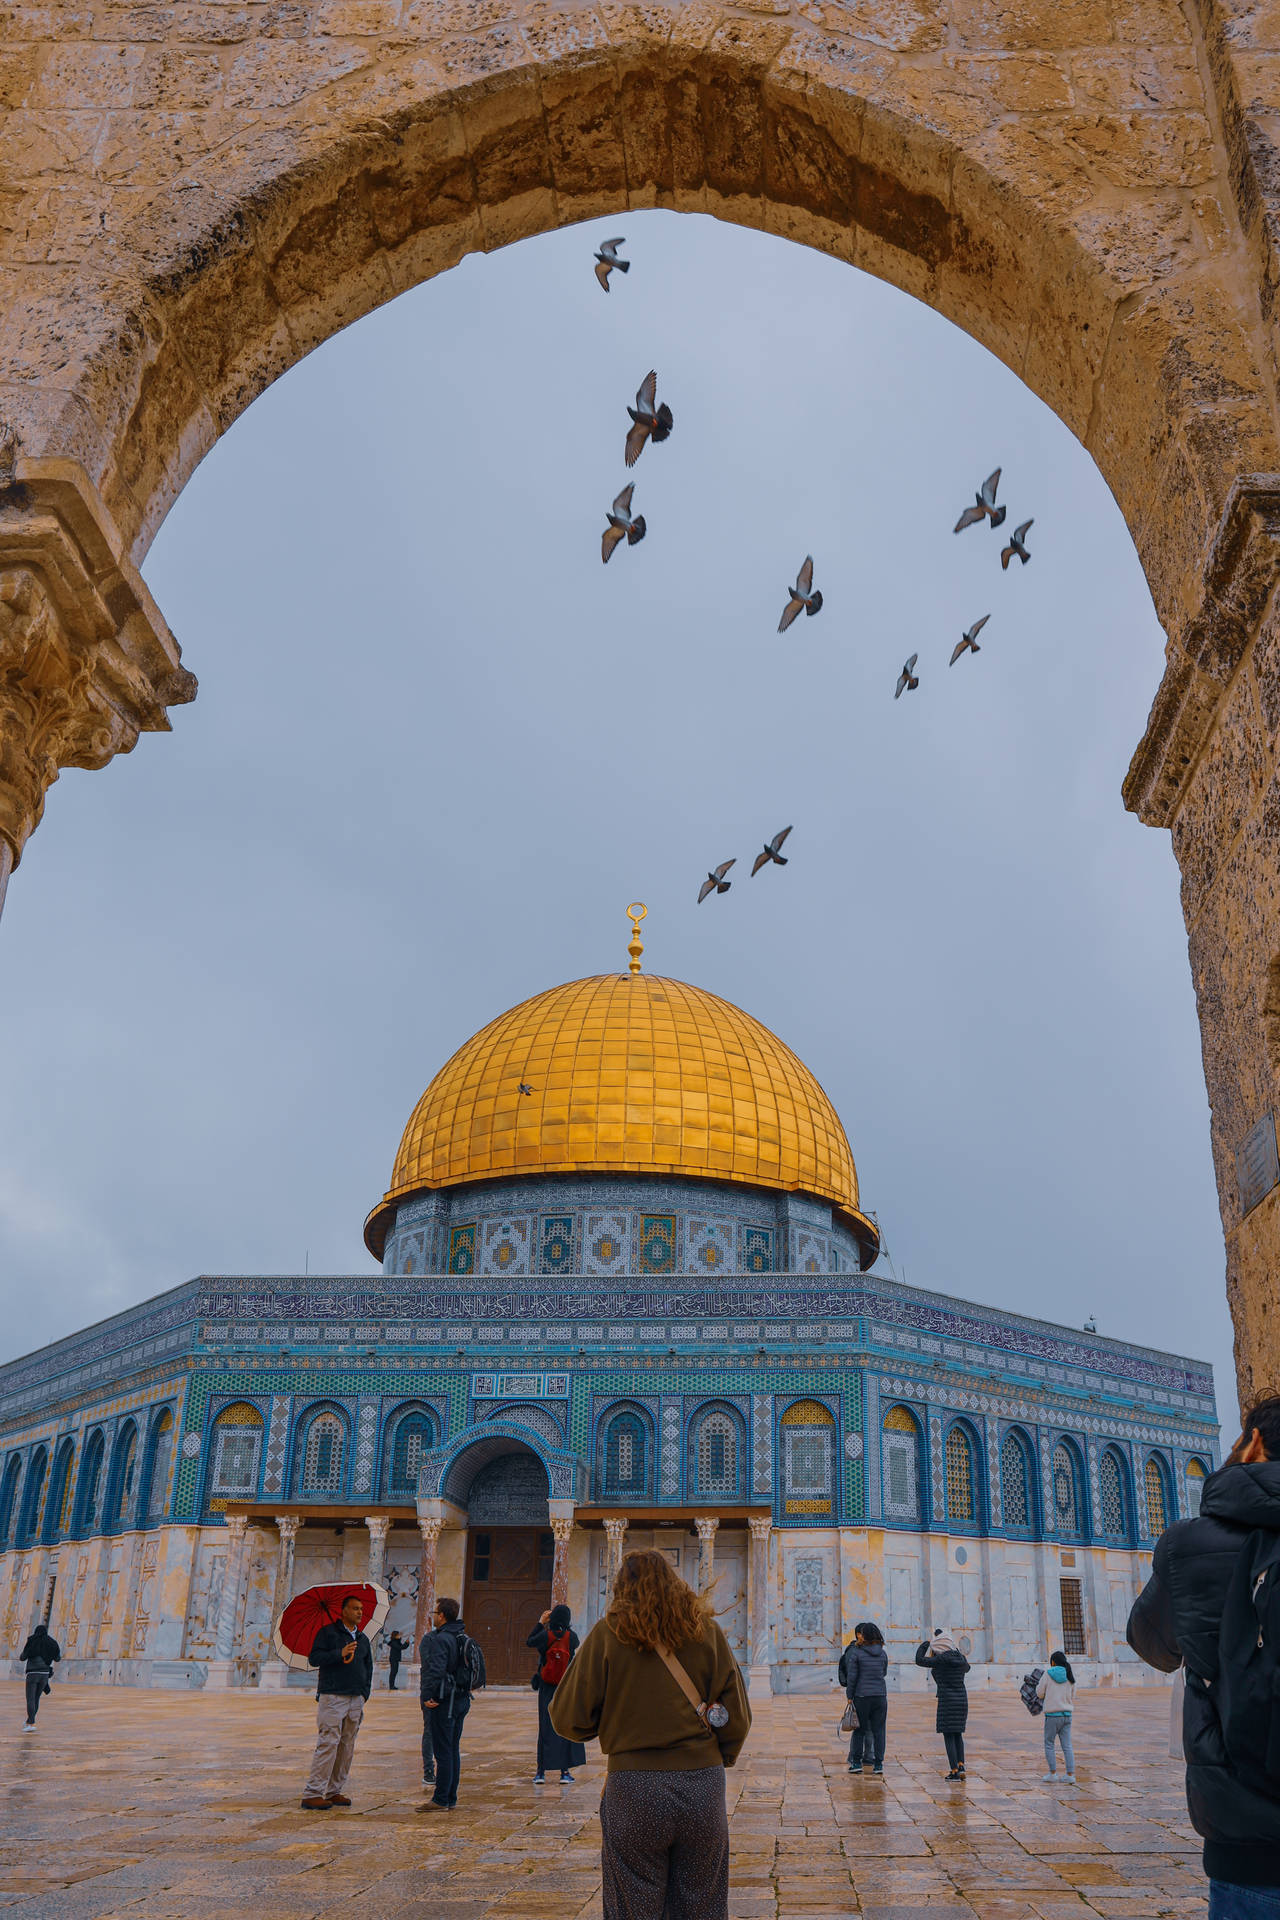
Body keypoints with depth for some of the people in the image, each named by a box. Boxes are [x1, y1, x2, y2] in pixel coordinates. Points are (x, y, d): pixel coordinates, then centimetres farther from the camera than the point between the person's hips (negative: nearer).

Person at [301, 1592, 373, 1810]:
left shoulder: (362, 1639, 18)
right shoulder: (327, 1633, 1)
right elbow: (314, 1658, -9)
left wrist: (364, 1694, 10)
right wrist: (340, 1653, -19)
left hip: (355, 1700, 6)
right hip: (332, 1696, -6)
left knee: (347, 1747, 5)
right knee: (328, 1744, -11)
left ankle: (334, 1792, 13)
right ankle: (312, 1794, -7)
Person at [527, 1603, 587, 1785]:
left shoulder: (545, 1636, -11)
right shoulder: (571, 1636, -9)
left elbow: (529, 1642, 7)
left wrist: (540, 1622, 10)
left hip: (546, 1689, 0)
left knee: (545, 1728, 7)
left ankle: (541, 1771, 8)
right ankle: (565, 1771, 8)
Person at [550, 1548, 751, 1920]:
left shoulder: (608, 1634, -3)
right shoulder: (706, 1632, 4)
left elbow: (568, 1721, -2)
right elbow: (738, 1718, 4)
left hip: (634, 1791, -2)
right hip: (703, 1787, 3)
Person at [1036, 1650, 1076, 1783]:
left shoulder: (1048, 1674, -7)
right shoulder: (1070, 1677, 5)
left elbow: (1040, 1694, -2)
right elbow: (1072, 1699, 13)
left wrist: (1038, 1684, 15)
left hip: (1052, 1715, -4)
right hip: (1067, 1715, 4)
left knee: (1049, 1744, 10)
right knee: (1067, 1746, 6)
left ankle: (1053, 1773, 11)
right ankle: (1070, 1775, -1)